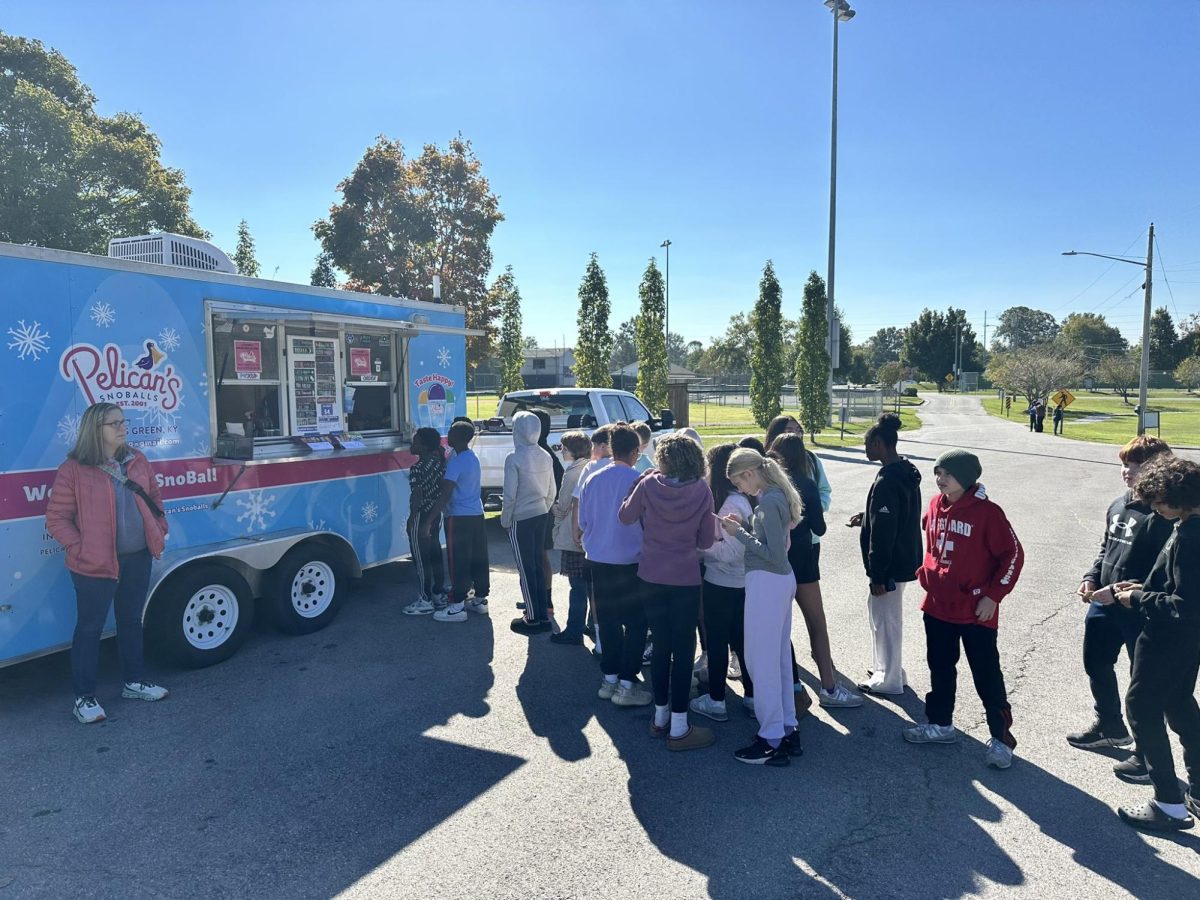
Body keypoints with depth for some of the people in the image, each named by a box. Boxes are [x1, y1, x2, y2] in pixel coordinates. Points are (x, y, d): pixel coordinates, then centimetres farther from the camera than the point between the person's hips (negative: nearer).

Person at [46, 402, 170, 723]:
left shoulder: (137, 462, 7)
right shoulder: (73, 470, -11)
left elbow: (155, 499, 16)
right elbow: (56, 519, -9)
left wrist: (160, 531, 7)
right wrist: (79, 548, -17)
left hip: (138, 558, 6)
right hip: (96, 564, -6)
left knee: (131, 621, 18)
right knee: (90, 628, 6)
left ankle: (134, 682, 33)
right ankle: (84, 697, 18)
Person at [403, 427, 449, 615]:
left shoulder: (417, 468, -21)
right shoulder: (440, 461, 3)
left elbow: (417, 497, -20)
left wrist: (412, 518, -14)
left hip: (421, 517, -8)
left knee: (421, 559, 1)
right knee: (435, 556, 17)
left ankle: (426, 601, 9)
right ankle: (439, 594, 27)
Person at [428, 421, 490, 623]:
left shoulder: (456, 462, -16)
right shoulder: (473, 458, 11)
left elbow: (445, 495, -22)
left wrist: (429, 521, -22)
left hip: (459, 518, -9)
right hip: (477, 514, 9)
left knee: (458, 563, -3)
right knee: (478, 559, 13)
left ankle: (457, 607, 2)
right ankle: (480, 600, 22)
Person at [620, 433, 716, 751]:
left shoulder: (649, 484, -9)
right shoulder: (702, 491, -10)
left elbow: (626, 516, 8)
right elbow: (706, 541, -2)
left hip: (651, 578, 2)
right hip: (685, 580, -2)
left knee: (661, 647, 16)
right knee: (683, 651, 6)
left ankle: (660, 717, 30)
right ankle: (678, 728, 12)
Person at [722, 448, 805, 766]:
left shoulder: (769, 501, -18)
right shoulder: (776, 495, 10)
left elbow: (774, 554, -21)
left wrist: (740, 534, -14)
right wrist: (744, 526, 3)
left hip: (766, 583, -10)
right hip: (781, 580, 10)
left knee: (761, 661, -1)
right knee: (779, 658, 16)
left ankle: (772, 740, 7)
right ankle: (787, 730, 26)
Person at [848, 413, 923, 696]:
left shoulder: (886, 481, -24)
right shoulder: (906, 473, 6)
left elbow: (883, 533, -24)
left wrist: (877, 575, -19)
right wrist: (867, 517, 11)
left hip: (890, 565, -10)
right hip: (904, 559, 10)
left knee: (885, 619, 5)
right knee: (883, 617, 22)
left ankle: (889, 679, 18)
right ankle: (884, 668, 36)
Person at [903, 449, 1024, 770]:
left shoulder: (987, 512, -16)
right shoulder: (935, 506, 2)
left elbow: (1013, 554, -12)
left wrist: (993, 596, -14)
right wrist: (927, 575, 7)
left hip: (976, 611, -6)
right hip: (937, 606, 6)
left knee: (987, 676, 5)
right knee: (940, 668, 18)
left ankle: (1001, 737, 20)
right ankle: (940, 724, 34)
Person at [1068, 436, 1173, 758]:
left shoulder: (1163, 515, -20)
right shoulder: (1118, 505, 4)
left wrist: (1118, 592, -23)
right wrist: (1091, 578, 2)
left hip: (1141, 612, -8)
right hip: (1104, 604, 8)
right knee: (1096, 665, 22)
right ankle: (1110, 726, 45)